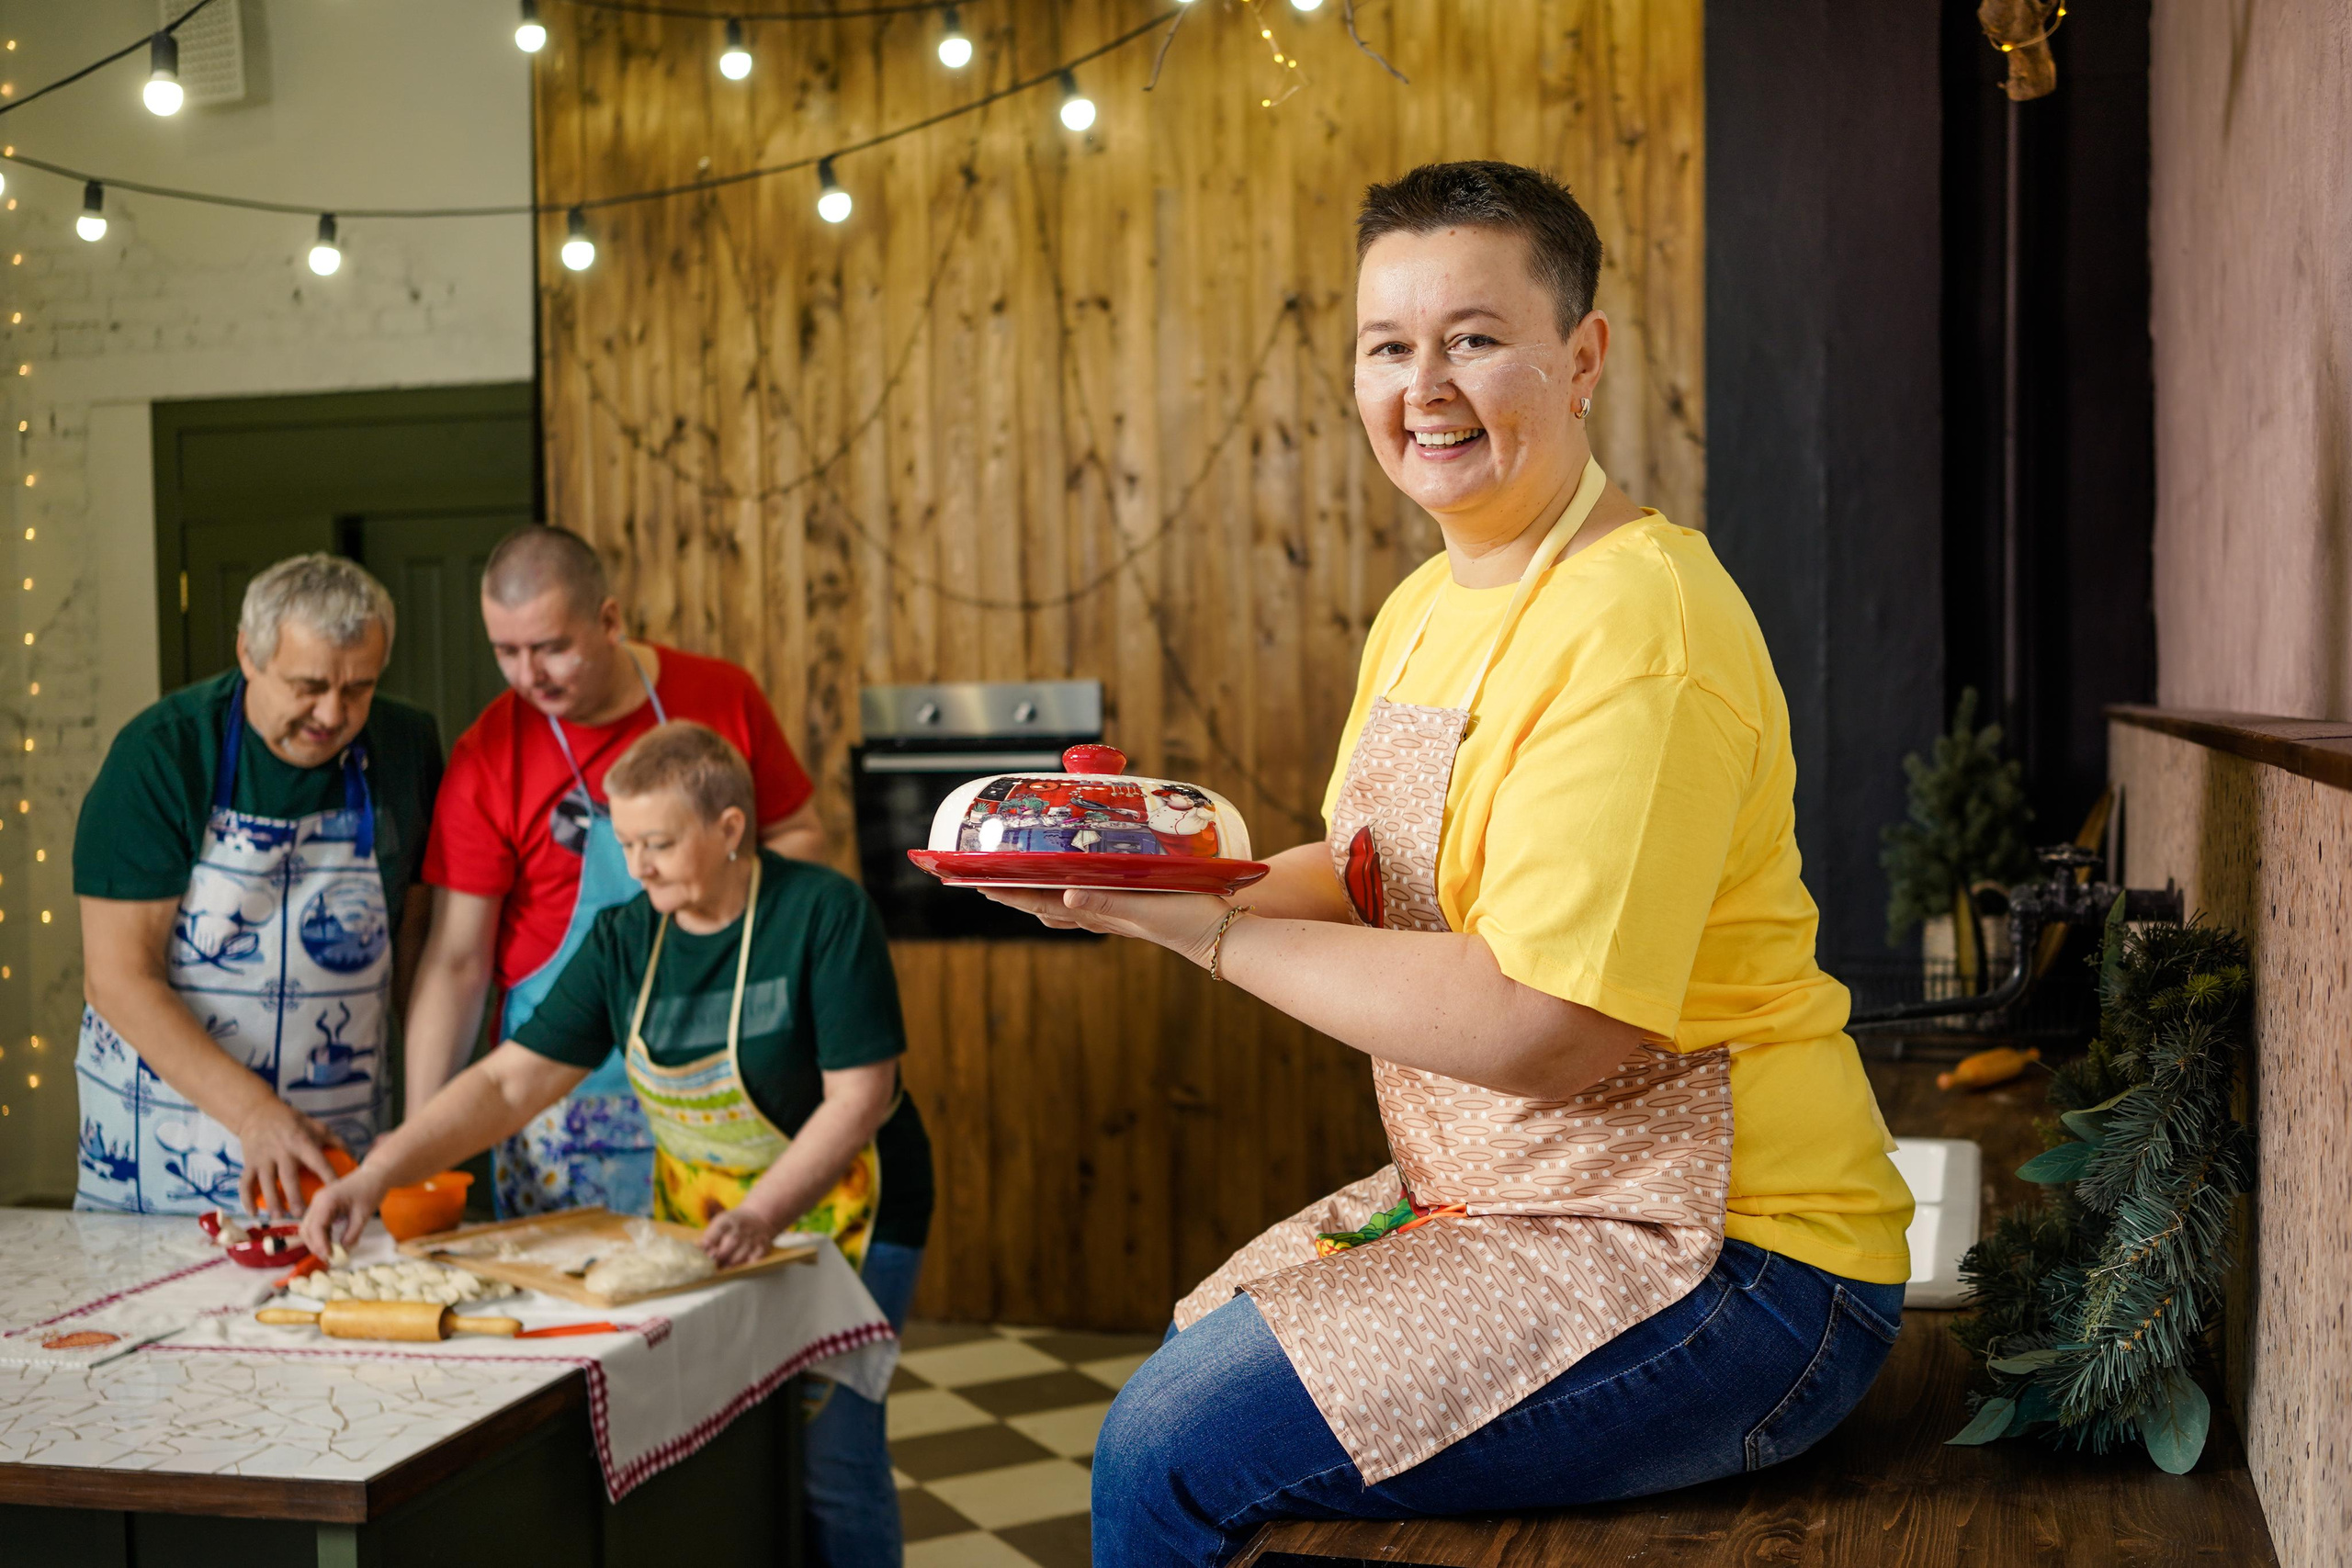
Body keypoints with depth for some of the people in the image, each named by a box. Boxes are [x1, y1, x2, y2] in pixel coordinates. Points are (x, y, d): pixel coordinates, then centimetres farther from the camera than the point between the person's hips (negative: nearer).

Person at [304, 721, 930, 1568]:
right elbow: (508, 1082, -5)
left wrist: (761, 1215, -29)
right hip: (692, 1218, 5)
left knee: (827, 1450, -8)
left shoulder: (825, 912, -15)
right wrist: (377, 1173, -18)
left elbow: (859, 1096, -18)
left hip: (837, 1210, -4)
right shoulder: (623, 940, -2)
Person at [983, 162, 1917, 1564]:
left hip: (1719, 1263, -9)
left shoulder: (1637, 621, -22)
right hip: (1500, 1203, 9)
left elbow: (1543, 1025, -27)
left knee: (1171, 1455, -13)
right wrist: (1164, 879, -4)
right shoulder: (1429, 608, 10)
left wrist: (1212, 932, -20)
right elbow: (1372, 882, 15)